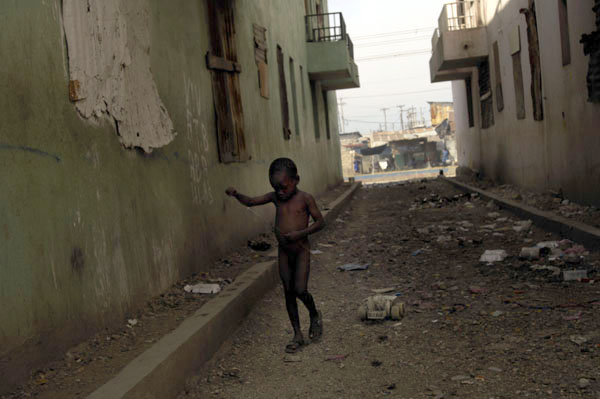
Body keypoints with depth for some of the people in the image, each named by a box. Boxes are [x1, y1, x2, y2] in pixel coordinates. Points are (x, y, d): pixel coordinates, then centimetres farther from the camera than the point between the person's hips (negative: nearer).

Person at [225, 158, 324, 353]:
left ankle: (315, 315, 18)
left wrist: (300, 233, -21)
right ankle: (297, 335, 17)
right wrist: (236, 194, -13)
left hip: (301, 249, -5)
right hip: (283, 251, 5)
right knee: (288, 292, 7)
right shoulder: (275, 197, 2)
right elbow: (250, 201, 7)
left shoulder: (305, 198, -10)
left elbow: (320, 221, -8)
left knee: (300, 289, -14)